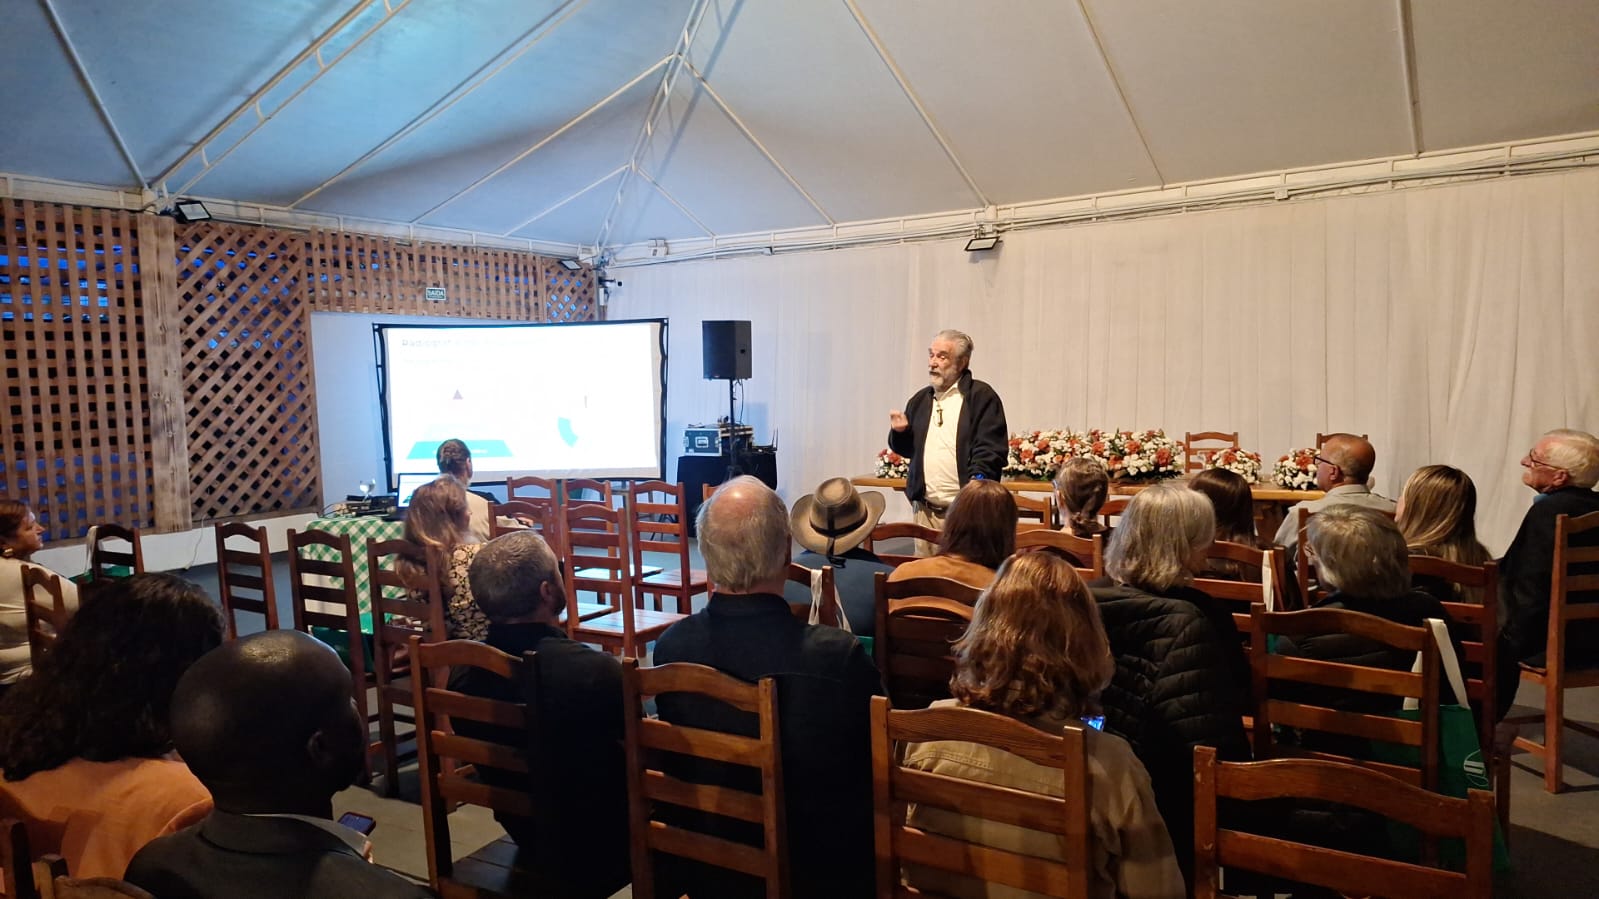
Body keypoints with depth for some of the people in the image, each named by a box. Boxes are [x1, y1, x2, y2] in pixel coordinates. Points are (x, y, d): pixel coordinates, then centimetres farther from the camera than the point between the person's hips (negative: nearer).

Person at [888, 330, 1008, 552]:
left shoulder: (981, 397, -3)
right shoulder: (920, 400, 16)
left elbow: (991, 449, -10)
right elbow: (908, 449, 21)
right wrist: (900, 432, 0)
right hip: (925, 509, 5)